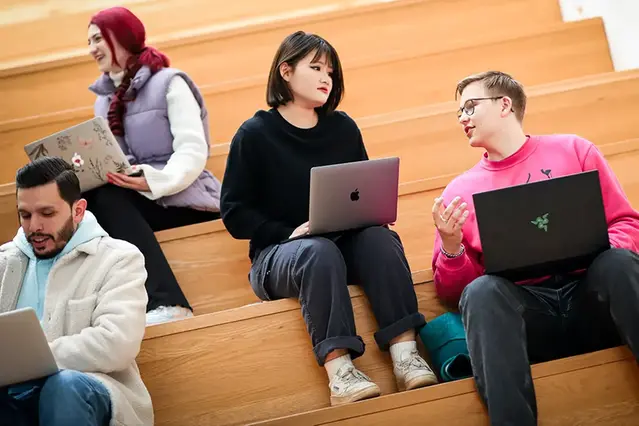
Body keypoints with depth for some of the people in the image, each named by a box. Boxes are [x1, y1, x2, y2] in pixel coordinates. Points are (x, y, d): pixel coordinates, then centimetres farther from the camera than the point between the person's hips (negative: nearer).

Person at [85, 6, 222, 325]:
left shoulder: (169, 83, -2)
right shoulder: (104, 99, 20)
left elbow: (193, 152, -14)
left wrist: (155, 179, -33)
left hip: (180, 197, -6)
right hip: (132, 200, 6)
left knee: (104, 198, -33)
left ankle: (166, 303, -41)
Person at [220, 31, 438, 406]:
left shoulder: (343, 128, 10)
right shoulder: (255, 133, -1)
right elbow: (235, 214, -5)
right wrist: (289, 233, -19)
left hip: (345, 243, 4)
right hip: (279, 253, -3)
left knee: (379, 237, -29)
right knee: (319, 250, -37)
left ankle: (405, 352, -41)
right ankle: (339, 368, -49)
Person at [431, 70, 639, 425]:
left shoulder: (572, 150, 15)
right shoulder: (459, 191, 17)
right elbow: (451, 290, 14)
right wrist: (451, 247, -6)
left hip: (591, 298, 0)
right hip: (522, 309, 0)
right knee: (481, 291, -32)